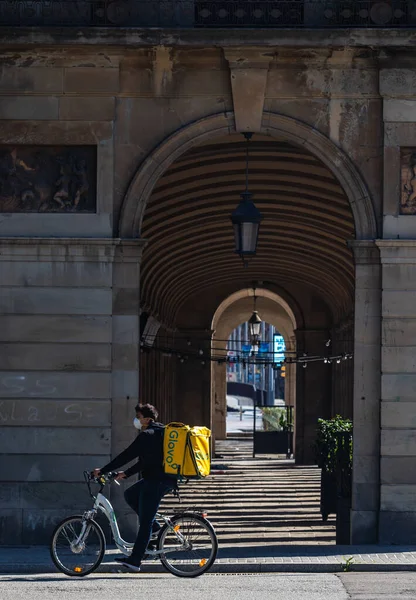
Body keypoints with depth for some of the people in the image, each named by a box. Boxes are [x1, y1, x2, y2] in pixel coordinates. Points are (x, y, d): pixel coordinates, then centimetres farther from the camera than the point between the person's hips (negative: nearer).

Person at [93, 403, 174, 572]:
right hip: (167, 480, 10)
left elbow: (127, 456, -16)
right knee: (130, 495, 23)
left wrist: (103, 471, -12)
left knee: (145, 522, -7)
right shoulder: (160, 432, 18)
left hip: (156, 481, -10)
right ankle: (154, 527, 17)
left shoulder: (147, 435, -13)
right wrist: (126, 473, 28)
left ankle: (135, 560, -6)